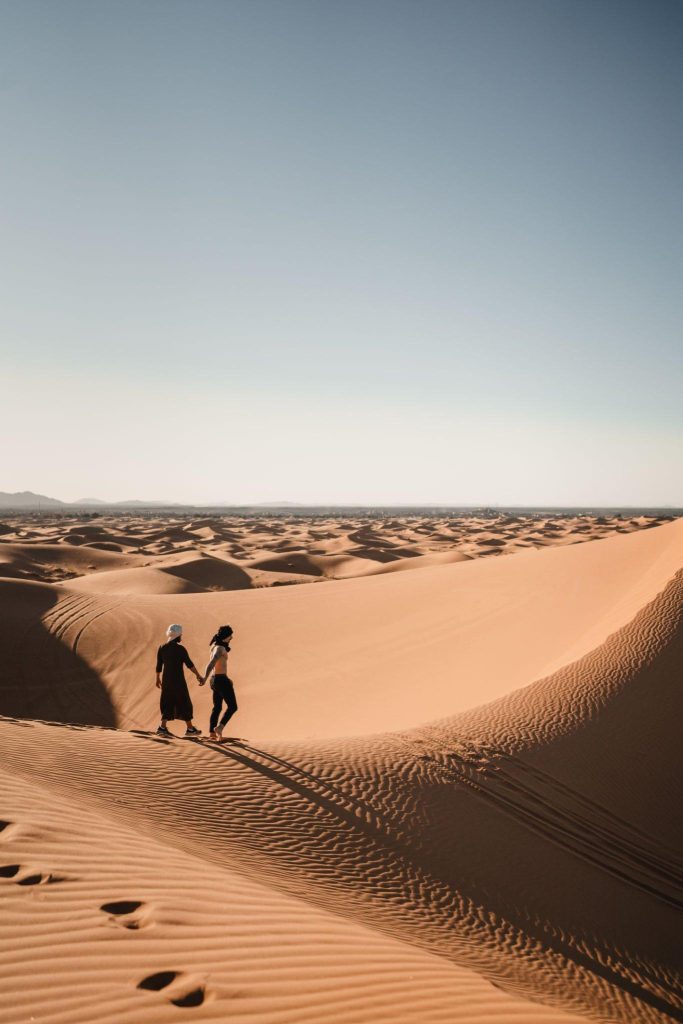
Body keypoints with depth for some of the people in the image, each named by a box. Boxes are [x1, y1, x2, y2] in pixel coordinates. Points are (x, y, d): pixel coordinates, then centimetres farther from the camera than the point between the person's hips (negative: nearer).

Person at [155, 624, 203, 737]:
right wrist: (198, 676, -6)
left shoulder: (162, 648, 2)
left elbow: (159, 666, 8)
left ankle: (162, 727, 3)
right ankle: (190, 728, 13)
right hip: (178, 680, -6)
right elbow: (189, 664, -14)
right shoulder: (180, 649, -15)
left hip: (166, 680, 6)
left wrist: (158, 679, 20)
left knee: (168, 703, 13)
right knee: (185, 703, 6)